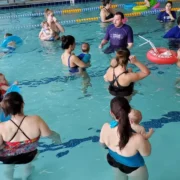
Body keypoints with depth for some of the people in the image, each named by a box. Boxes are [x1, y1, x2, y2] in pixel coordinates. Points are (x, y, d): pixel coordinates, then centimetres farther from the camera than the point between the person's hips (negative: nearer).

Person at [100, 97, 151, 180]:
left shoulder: (105, 127, -30)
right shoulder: (137, 139, -44)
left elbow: (103, 143, -6)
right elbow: (146, 153, -21)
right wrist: (144, 137, -12)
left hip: (114, 162, 4)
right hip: (134, 169, -3)